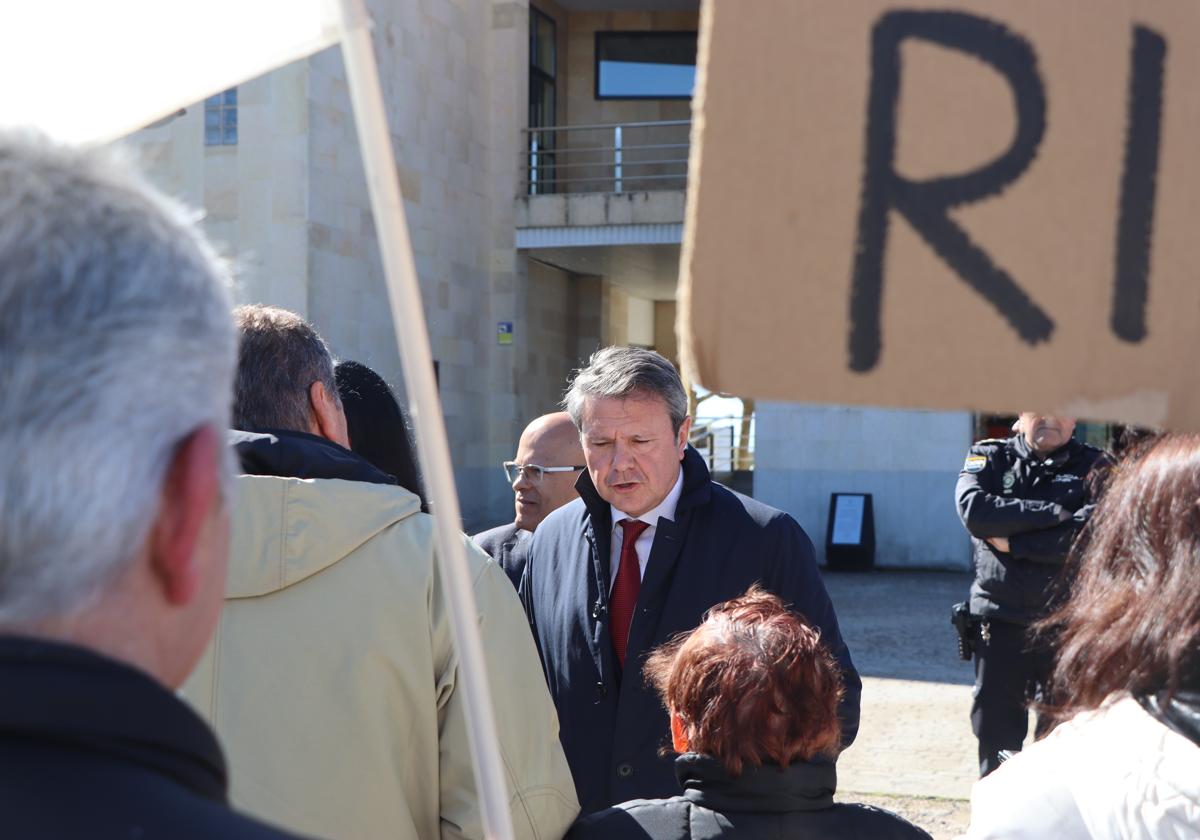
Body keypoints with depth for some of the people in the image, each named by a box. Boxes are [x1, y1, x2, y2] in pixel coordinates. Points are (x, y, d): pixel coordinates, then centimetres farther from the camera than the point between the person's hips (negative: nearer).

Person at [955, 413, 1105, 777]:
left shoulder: (1094, 467, 2)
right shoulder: (989, 458, 6)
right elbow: (973, 509, -15)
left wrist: (1012, 542, -12)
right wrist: (1053, 513, -15)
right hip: (1001, 624, 1)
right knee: (996, 736, 7)